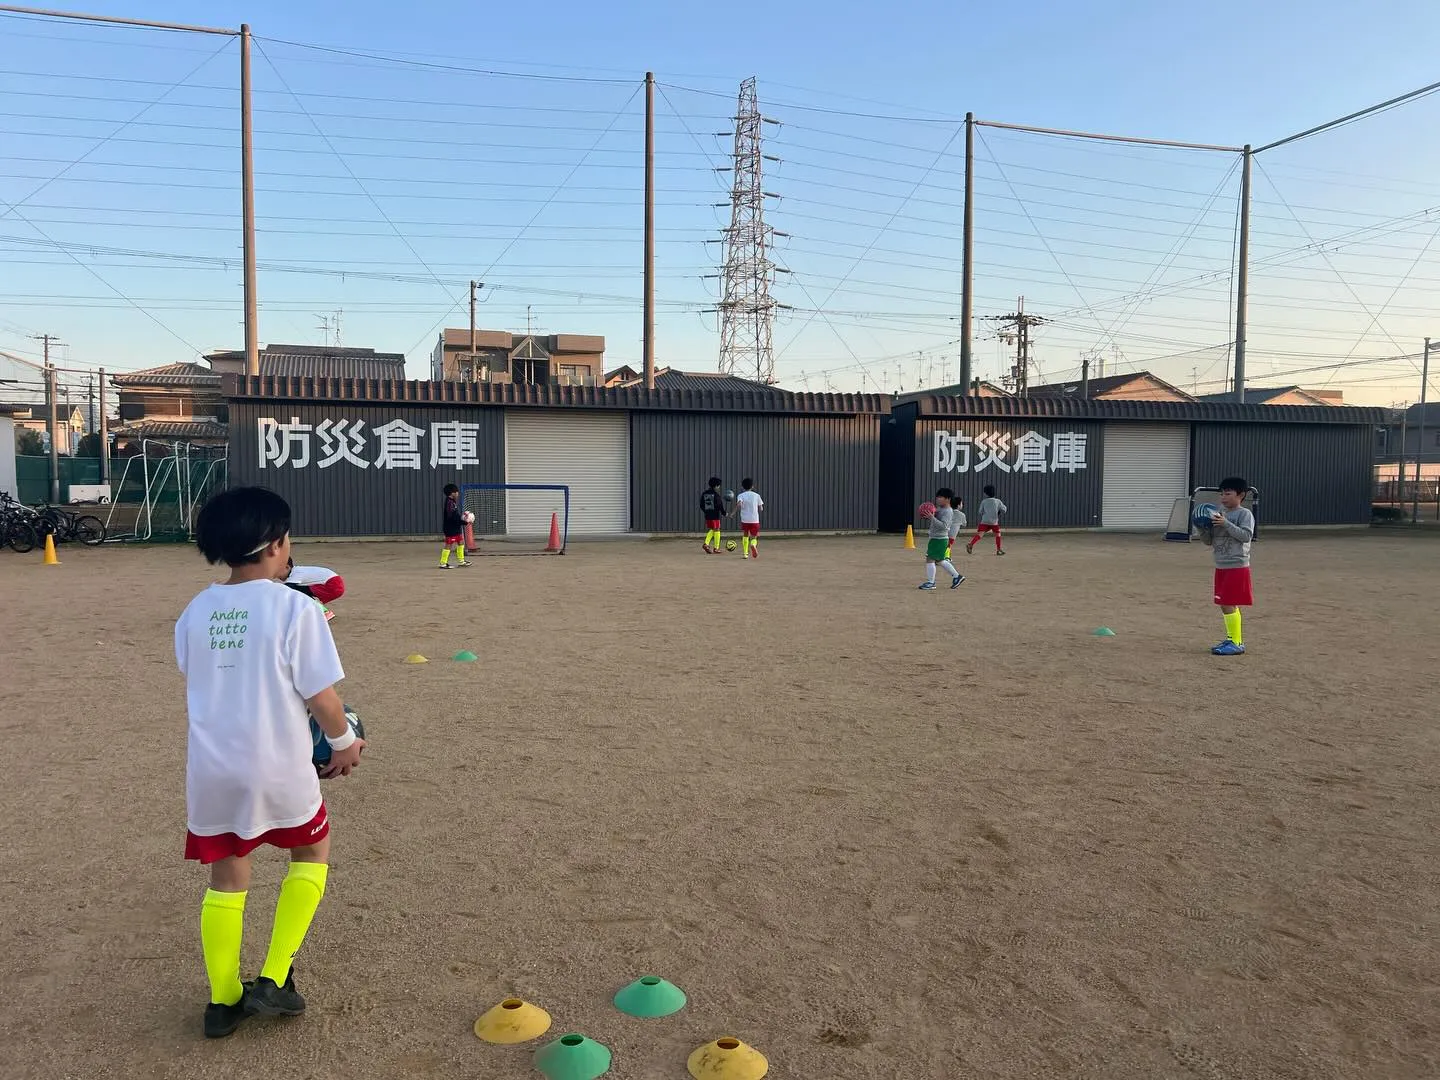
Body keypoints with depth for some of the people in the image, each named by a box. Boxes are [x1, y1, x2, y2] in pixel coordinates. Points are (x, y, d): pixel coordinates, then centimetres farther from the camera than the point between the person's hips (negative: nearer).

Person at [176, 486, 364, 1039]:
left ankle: (224, 999, 28)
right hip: (278, 766, -4)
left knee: (226, 879, 20)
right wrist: (344, 742, 4)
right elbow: (320, 694, -13)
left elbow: (195, 687, 11)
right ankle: (273, 980, 16)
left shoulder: (195, 612, 3)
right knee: (312, 850, 21)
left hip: (210, 768, 4)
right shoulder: (295, 608, -14)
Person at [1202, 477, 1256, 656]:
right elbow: (1208, 540, 13)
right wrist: (1202, 527, -5)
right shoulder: (1219, 514, 12)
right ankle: (1233, 639, 22)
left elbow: (1246, 535, -21)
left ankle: (1236, 643, -5)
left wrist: (1226, 524, -25)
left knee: (1228, 604, -11)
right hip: (1221, 566, 7)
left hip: (1237, 566, -7)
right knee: (1226, 604, 12)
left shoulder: (1245, 514, -7)